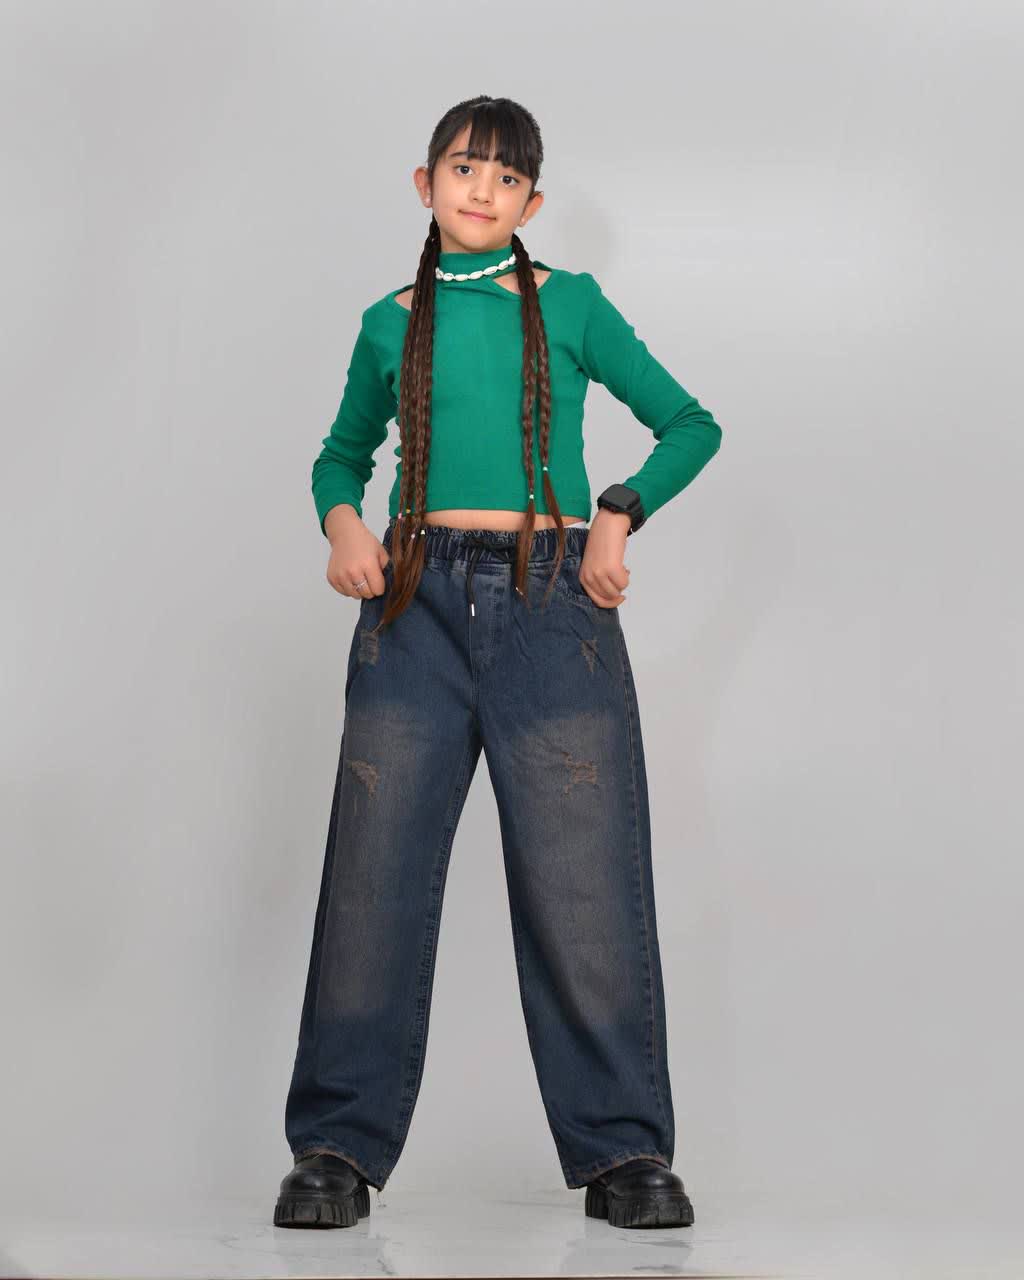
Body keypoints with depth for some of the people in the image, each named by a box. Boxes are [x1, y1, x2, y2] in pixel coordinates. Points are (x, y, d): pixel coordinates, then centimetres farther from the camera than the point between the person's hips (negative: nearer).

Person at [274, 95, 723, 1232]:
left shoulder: (570, 305, 10)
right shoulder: (393, 323, 15)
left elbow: (690, 425, 14)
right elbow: (342, 453, 28)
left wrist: (619, 514, -2)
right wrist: (341, 521, 6)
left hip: (554, 605, -1)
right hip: (417, 604, 2)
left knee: (582, 883, -5)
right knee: (374, 875, -2)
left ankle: (623, 1150, 5)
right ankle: (340, 1146, 7)